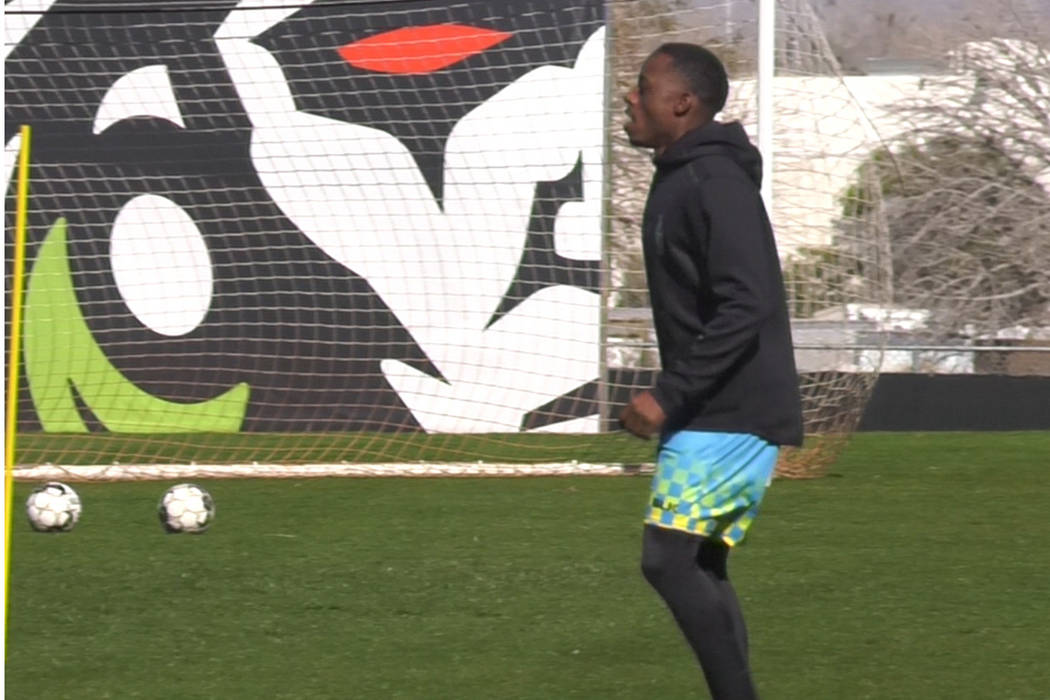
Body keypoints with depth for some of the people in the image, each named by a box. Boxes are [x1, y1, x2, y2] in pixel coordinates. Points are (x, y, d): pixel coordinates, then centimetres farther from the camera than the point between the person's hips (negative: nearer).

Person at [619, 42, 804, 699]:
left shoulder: (715, 183, -16)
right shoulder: (680, 180, 15)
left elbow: (745, 307, -24)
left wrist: (669, 396, -23)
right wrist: (672, 400, 18)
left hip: (731, 417, -10)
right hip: (713, 416, 10)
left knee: (669, 558, -14)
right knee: (701, 567, 10)